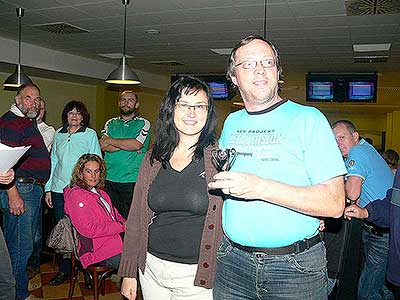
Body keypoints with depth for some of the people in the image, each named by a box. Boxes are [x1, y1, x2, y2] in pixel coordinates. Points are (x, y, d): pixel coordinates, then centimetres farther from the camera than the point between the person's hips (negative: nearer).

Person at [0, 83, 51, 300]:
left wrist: (42, 187, 22)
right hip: (19, 189, -10)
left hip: (34, 189, 10)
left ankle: (22, 282, 34)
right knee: (20, 246, -3)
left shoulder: (29, 122, 19)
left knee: (27, 242, 19)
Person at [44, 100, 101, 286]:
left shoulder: (90, 134, 1)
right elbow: (53, 161, 15)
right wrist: (48, 188, 10)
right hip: (59, 189, 4)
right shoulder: (59, 134, 12)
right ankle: (64, 270, 21)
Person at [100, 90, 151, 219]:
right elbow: (103, 146, 0)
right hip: (109, 179, 3)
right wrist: (127, 145, -9)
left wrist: (111, 141, -3)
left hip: (132, 180, -3)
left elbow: (137, 144, -13)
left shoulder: (143, 123, 4)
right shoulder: (111, 123, 15)